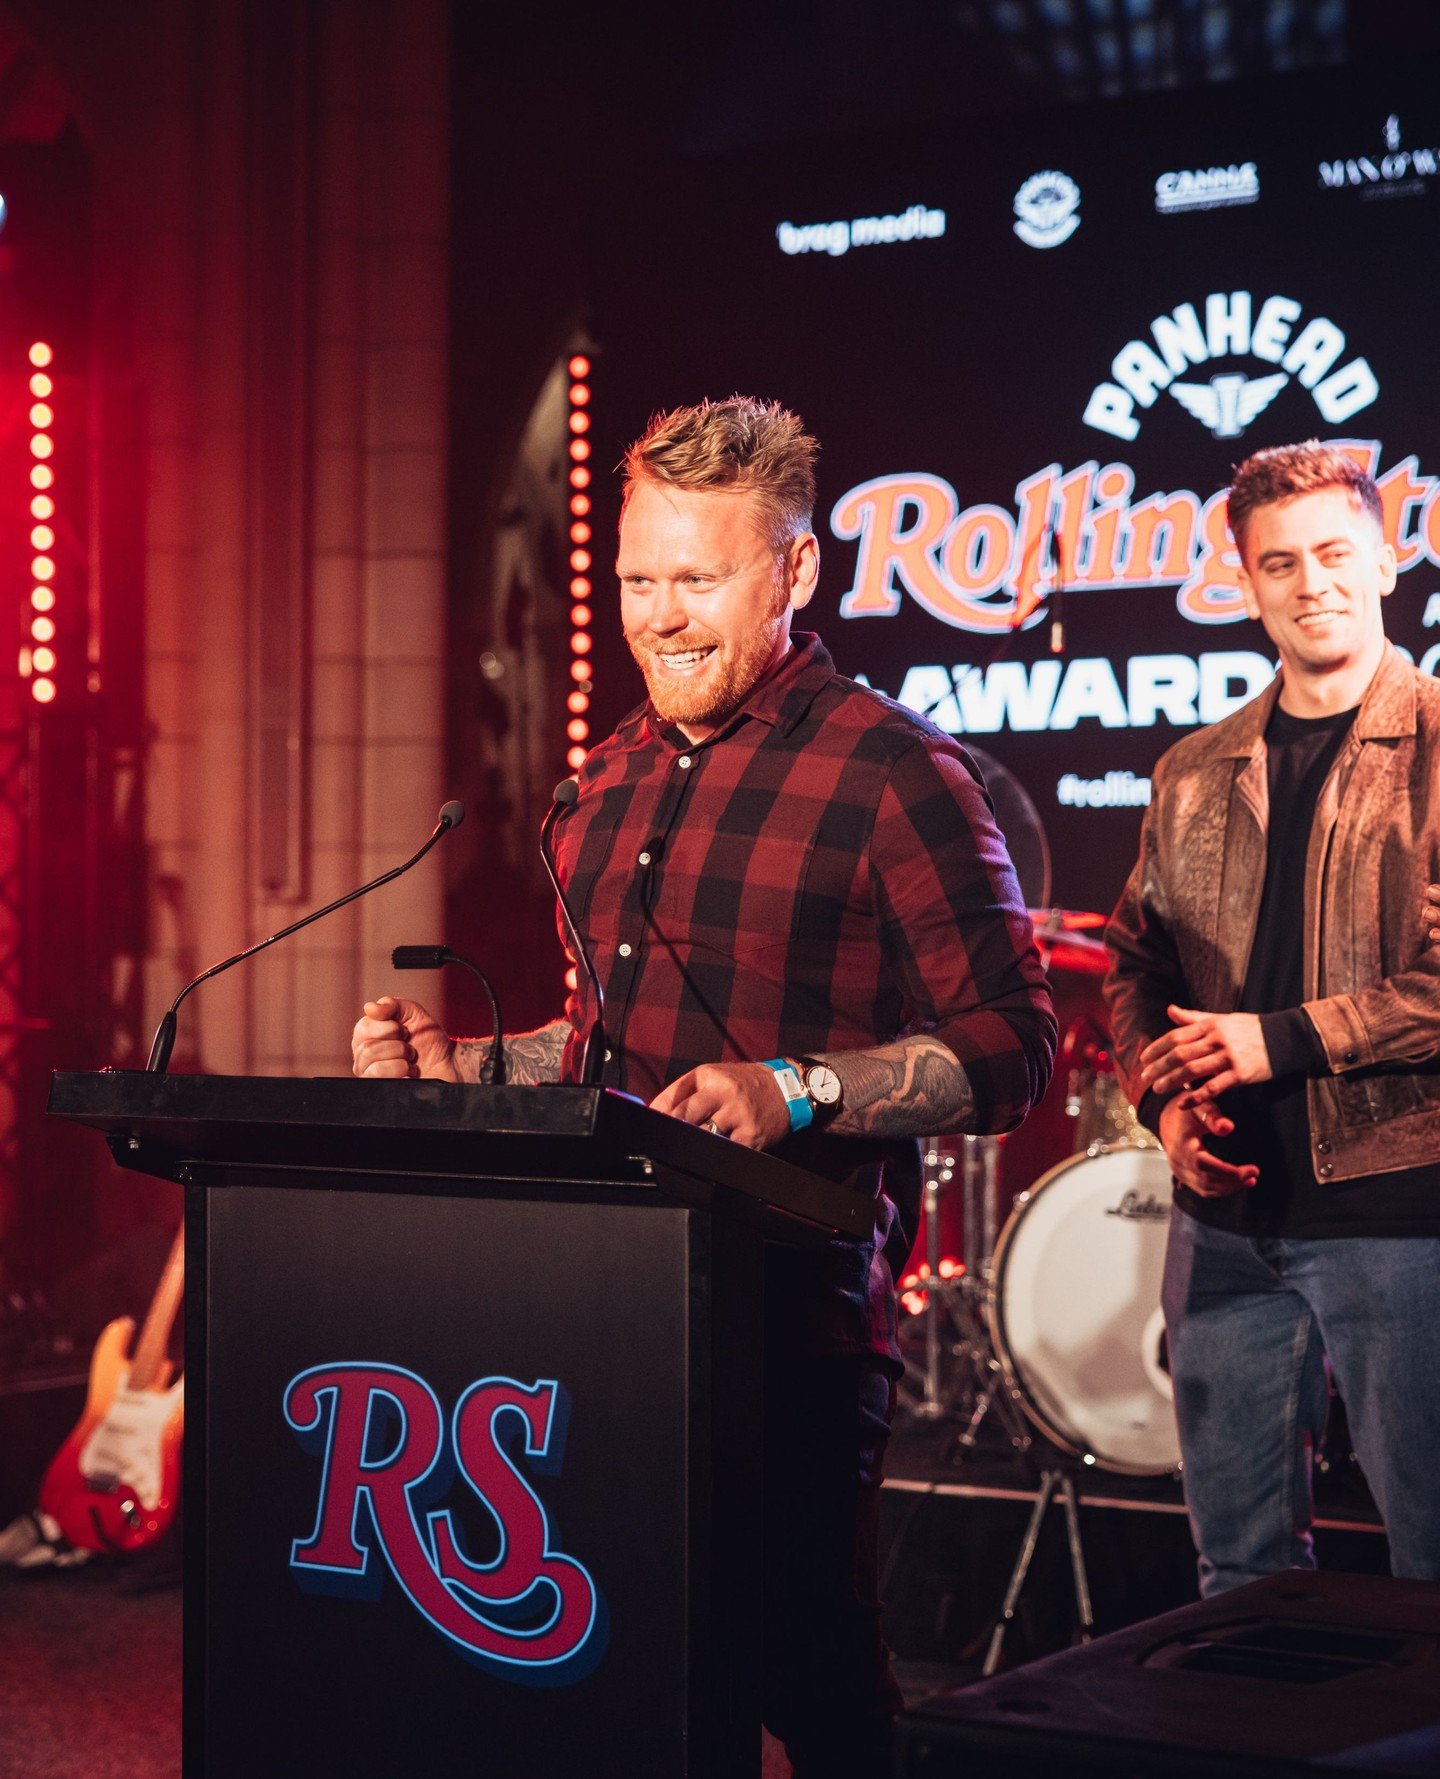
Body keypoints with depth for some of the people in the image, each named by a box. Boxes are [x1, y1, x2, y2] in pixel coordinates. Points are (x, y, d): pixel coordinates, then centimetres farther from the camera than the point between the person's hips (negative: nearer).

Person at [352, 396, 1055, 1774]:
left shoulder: (891, 773, -8)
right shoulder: (618, 776, 16)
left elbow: (1007, 1051, -12)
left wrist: (794, 1093, -26)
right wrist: (459, 1068, 11)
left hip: (794, 1307, -7)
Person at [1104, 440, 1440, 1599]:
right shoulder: (1197, 778, 13)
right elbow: (1135, 962, 19)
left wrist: (1284, 1037, -15)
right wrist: (1166, 1096, 1)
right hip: (1231, 1214, 5)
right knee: (1242, 1563, 14)